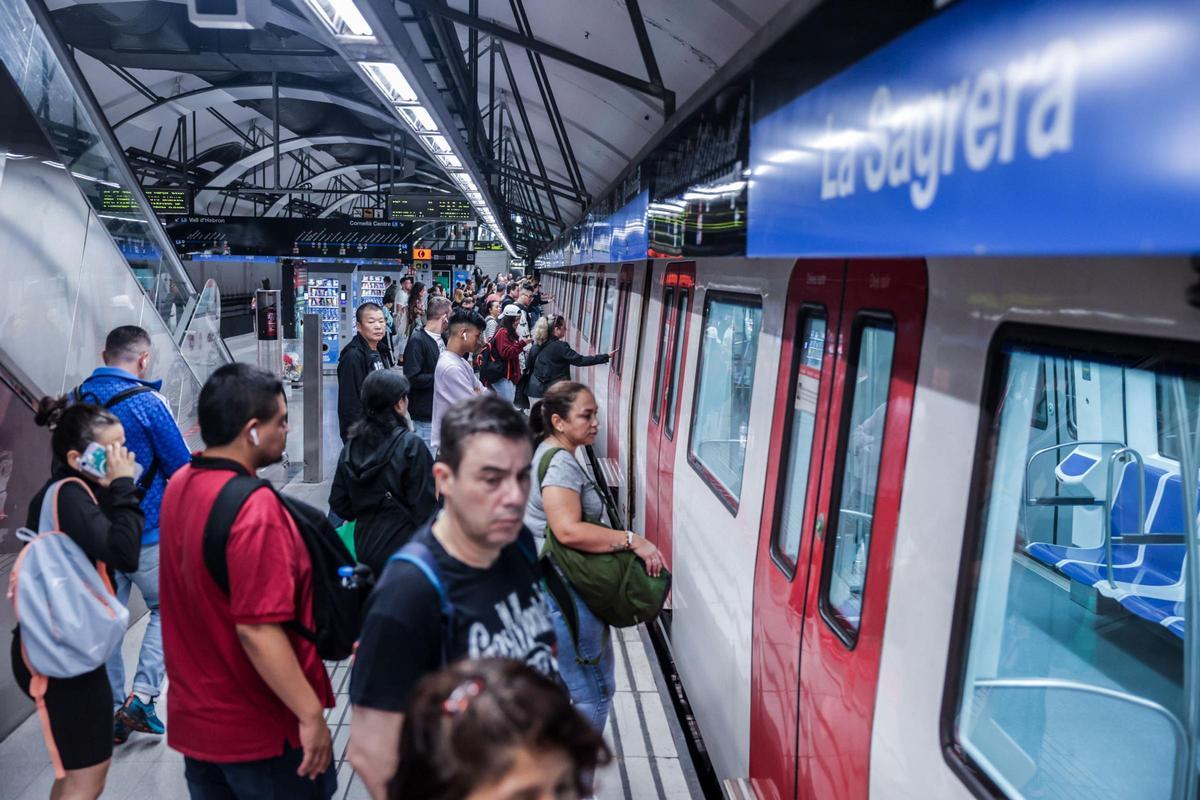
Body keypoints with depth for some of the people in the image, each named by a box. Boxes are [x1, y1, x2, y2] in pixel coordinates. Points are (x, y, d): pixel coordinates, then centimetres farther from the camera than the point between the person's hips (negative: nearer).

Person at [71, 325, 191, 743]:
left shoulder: (76, 399, 3)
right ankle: (141, 696, 2)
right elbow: (182, 467, -11)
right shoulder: (147, 403, -17)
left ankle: (110, 713, 22)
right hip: (143, 531, -5)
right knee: (166, 608, 14)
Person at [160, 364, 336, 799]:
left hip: (193, 716, 8)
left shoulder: (179, 485, 1)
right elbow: (257, 630, -29)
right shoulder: (254, 507, -27)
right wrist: (312, 715, -22)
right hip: (258, 730, -8)